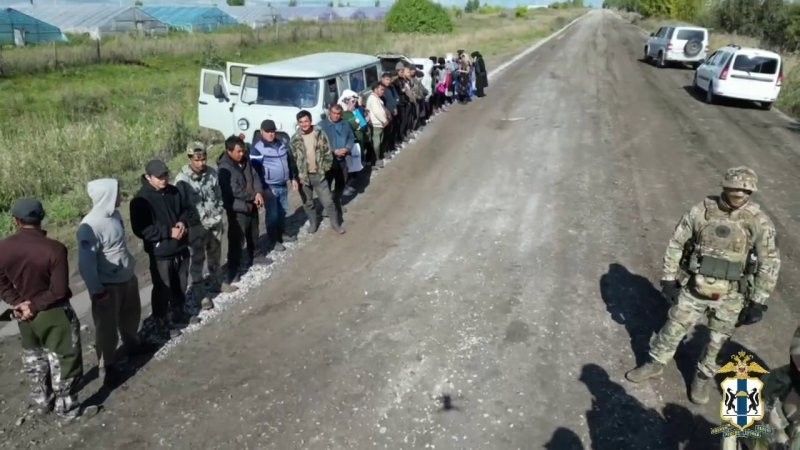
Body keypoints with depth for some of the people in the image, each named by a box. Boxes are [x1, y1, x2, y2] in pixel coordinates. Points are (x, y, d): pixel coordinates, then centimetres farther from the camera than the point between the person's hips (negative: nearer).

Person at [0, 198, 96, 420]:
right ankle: (67, 408, 24)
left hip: (23, 314, 5)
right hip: (54, 314, -5)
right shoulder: (54, 249, -25)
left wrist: (19, 302, -6)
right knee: (63, 360, 11)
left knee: (33, 359, 24)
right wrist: (34, 305, -13)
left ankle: (41, 402, 40)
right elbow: (59, 290, -23)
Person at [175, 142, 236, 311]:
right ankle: (199, 291, 17)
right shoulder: (182, 179, -18)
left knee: (215, 256, 20)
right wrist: (197, 221, -17)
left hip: (215, 223, 5)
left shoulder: (212, 173, -3)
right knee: (197, 259, 5)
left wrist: (219, 218, 9)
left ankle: (215, 282, 40)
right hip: (196, 226, -5)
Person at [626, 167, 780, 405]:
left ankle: (703, 377, 40)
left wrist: (757, 302, -8)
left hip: (730, 296, 0)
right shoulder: (702, 210, -13)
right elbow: (676, 243, -3)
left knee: (717, 341, 16)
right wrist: (669, 279, -3)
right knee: (674, 328, 15)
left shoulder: (759, 222, -15)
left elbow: (769, 264, -8)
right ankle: (655, 364, 38)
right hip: (694, 288, 1)